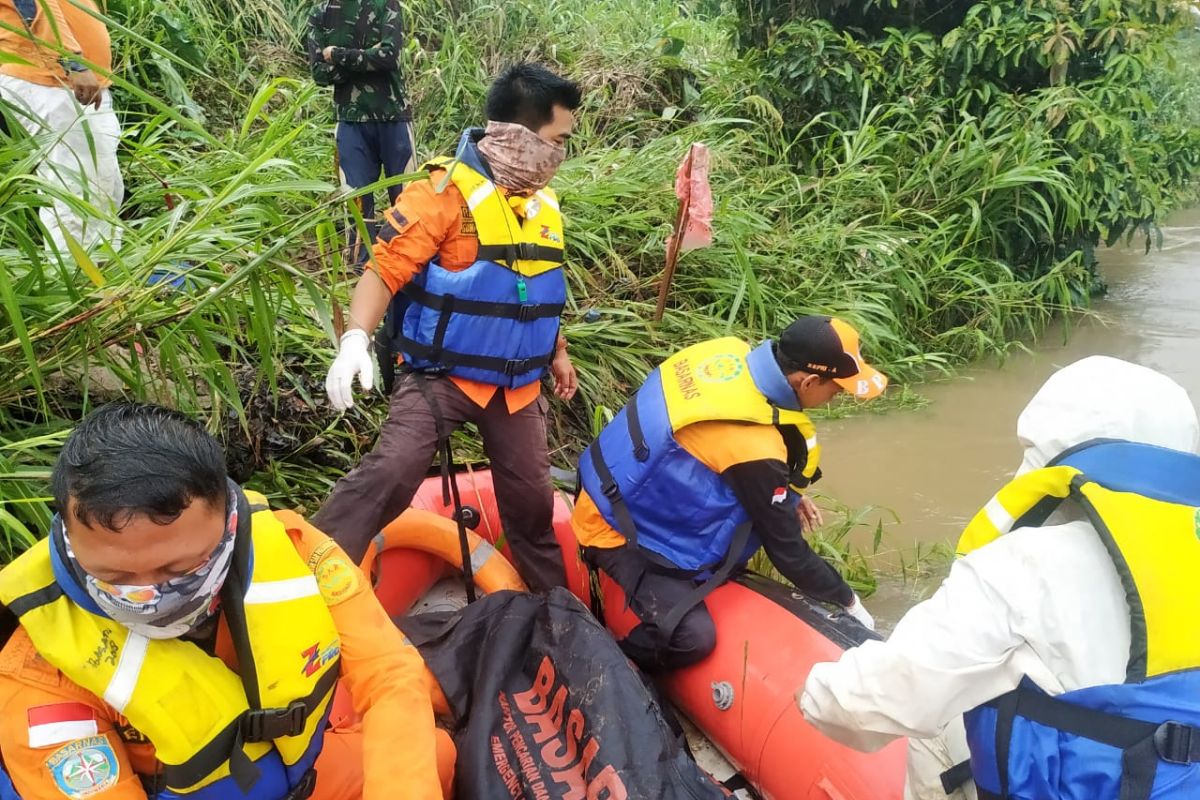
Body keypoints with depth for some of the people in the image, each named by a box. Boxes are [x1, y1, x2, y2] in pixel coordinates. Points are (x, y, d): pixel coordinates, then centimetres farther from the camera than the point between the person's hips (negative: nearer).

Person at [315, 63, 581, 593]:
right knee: (389, 473, -23)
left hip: (518, 385, 6)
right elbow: (385, 270, -22)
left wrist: (556, 352, 28)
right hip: (442, 375, -6)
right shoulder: (446, 190, -16)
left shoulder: (542, 201, 7)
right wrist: (355, 339, -37)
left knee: (532, 499, 15)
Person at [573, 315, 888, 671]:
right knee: (694, 635, -19)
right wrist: (847, 600, 0)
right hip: (617, 529, -8)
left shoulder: (730, 351, -10)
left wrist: (787, 495, 7)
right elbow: (786, 548, -16)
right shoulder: (754, 449, -31)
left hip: (621, 488, 9)